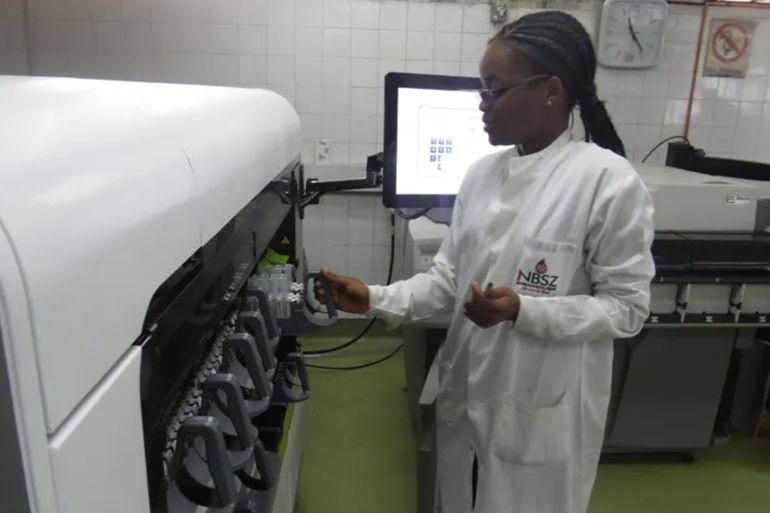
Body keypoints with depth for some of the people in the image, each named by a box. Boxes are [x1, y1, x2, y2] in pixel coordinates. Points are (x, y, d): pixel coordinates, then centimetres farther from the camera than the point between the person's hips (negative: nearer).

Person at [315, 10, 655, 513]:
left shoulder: (610, 182, -18)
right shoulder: (483, 173, 0)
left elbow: (626, 309, -13)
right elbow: (448, 277, 4)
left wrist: (522, 310, -25)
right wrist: (375, 299, -7)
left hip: (542, 411, -5)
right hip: (467, 393, 6)